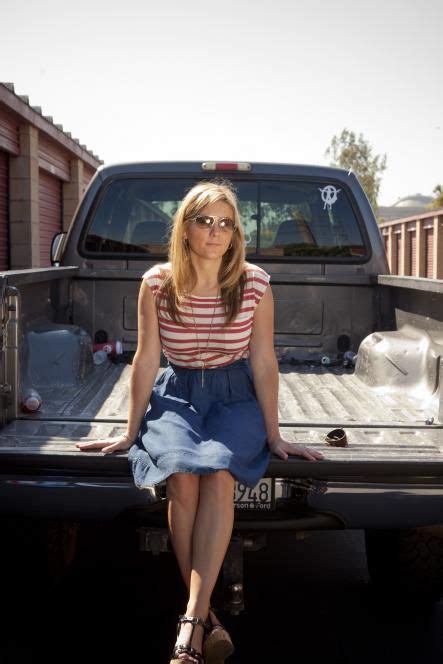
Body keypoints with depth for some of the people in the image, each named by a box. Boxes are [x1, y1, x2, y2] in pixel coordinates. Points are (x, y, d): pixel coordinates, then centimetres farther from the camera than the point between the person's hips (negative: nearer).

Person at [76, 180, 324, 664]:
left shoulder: (255, 284, -7)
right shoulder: (157, 283, -6)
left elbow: (264, 362, -2)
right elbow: (146, 360, -1)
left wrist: (273, 436, 0)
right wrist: (131, 432, 3)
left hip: (236, 395, 0)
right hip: (176, 394, 1)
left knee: (218, 471, -32)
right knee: (181, 475, -30)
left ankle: (191, 621, -29)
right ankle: (207, 616, -17)